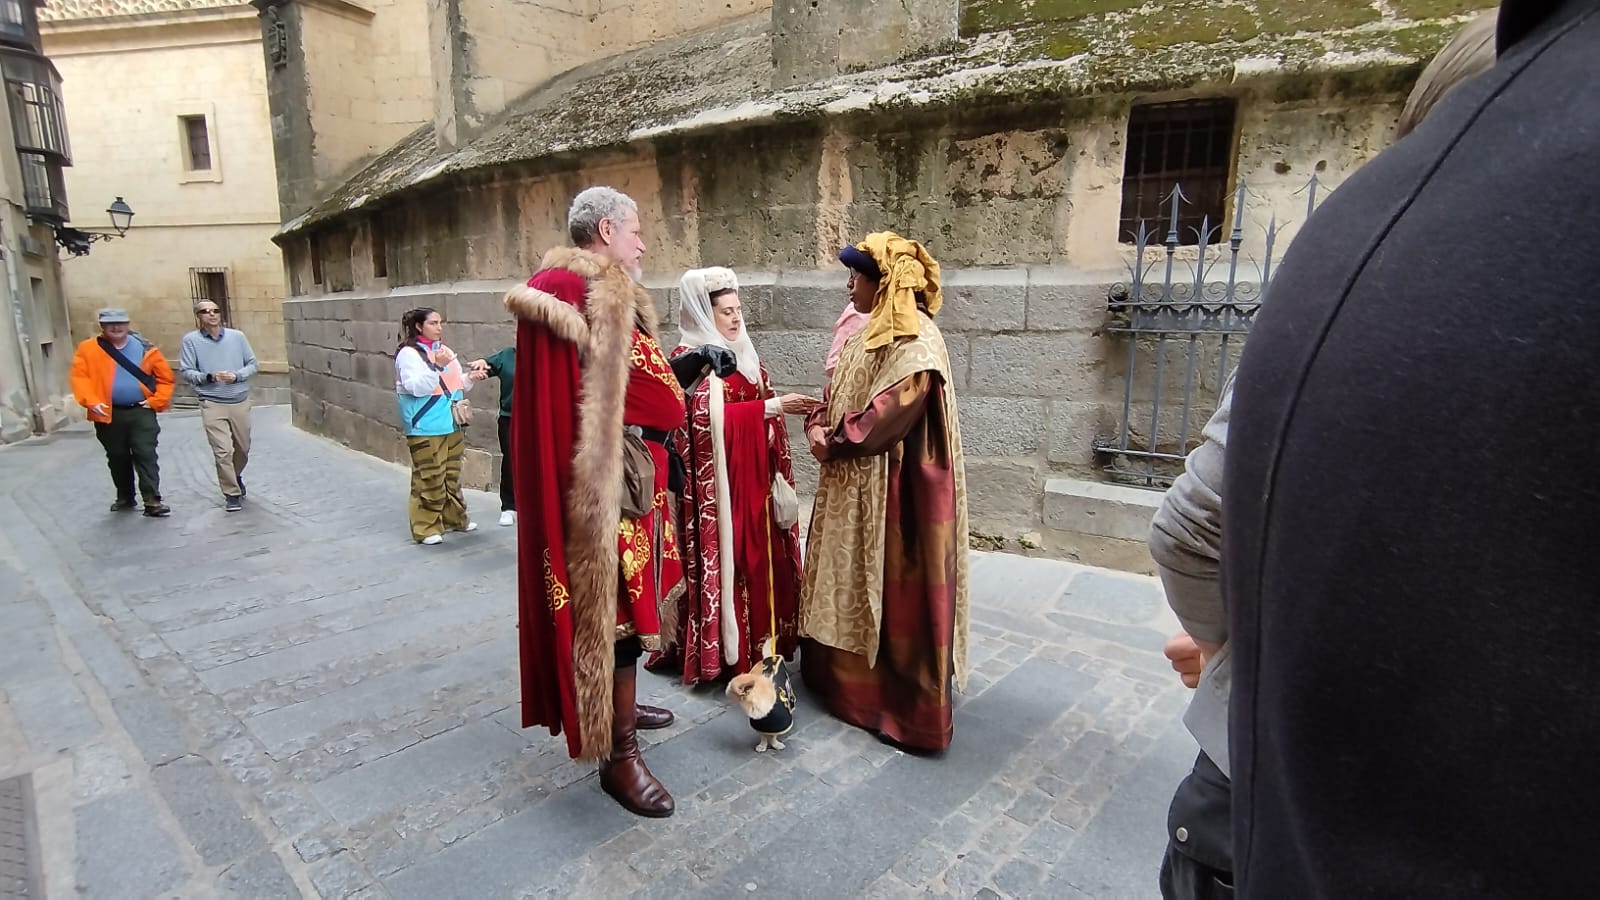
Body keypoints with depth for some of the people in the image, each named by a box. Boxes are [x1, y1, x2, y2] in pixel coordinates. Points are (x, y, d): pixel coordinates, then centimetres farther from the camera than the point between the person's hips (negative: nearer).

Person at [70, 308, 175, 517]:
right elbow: (79, 377, -5)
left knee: (146, 456, -5)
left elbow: (165, 377, 4)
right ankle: (125, 497, 29)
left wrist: (156, 401, -5)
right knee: (117, 458, 14)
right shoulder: (88, 349, 0)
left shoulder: (145, 349, 1)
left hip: (141, 412, -1)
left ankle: (152, 501, -5)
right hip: (109, 414, 1)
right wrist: (91, 402, -17)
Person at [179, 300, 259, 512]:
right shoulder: (191, 340, -4)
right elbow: (186, 372, -4)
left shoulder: (237, 336, 1)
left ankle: (235, 477, 45)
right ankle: (232, 494, 5)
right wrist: (209, 377, -21)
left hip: (241, 402, 3)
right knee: (222, 451, -7)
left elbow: (252, 364, 5)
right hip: (212, 404, -3)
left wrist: (236, 376, -13)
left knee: (243, 447, 16)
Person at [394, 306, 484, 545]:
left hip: (451, 425, 8)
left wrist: (469, 378, 1)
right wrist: (436, 366, -28)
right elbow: (417, 387, -20)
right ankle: (426, 527, 2)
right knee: (429, 478, -6)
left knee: (452, 474, 16)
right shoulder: (408, 353, -9)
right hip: (426, 428, -7)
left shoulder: (444, 350, 14)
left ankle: (454, 517, 28)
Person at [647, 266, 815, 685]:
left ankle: (758, 643, 24)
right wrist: (772, 406, -23)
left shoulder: (744, 354, 14)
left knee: (758, 560, 11)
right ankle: (719, 651, 11)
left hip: (754, 480, 8)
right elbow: (707, 418, -22)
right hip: (716, 484, -7)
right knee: (723, 560, -1)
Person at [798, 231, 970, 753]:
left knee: (892, 589, 2)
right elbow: (836, 394, 15)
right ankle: (844, 675, 35)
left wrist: (832, 443, -12)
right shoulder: (868, 331, 12)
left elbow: (884, 419, -24)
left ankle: (901, 701, 17)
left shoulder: (917, 342, -18)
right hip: (851, 484, 9)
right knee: (849, 581, 18)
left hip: (891, 490, -9)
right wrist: (818, 429, -4)